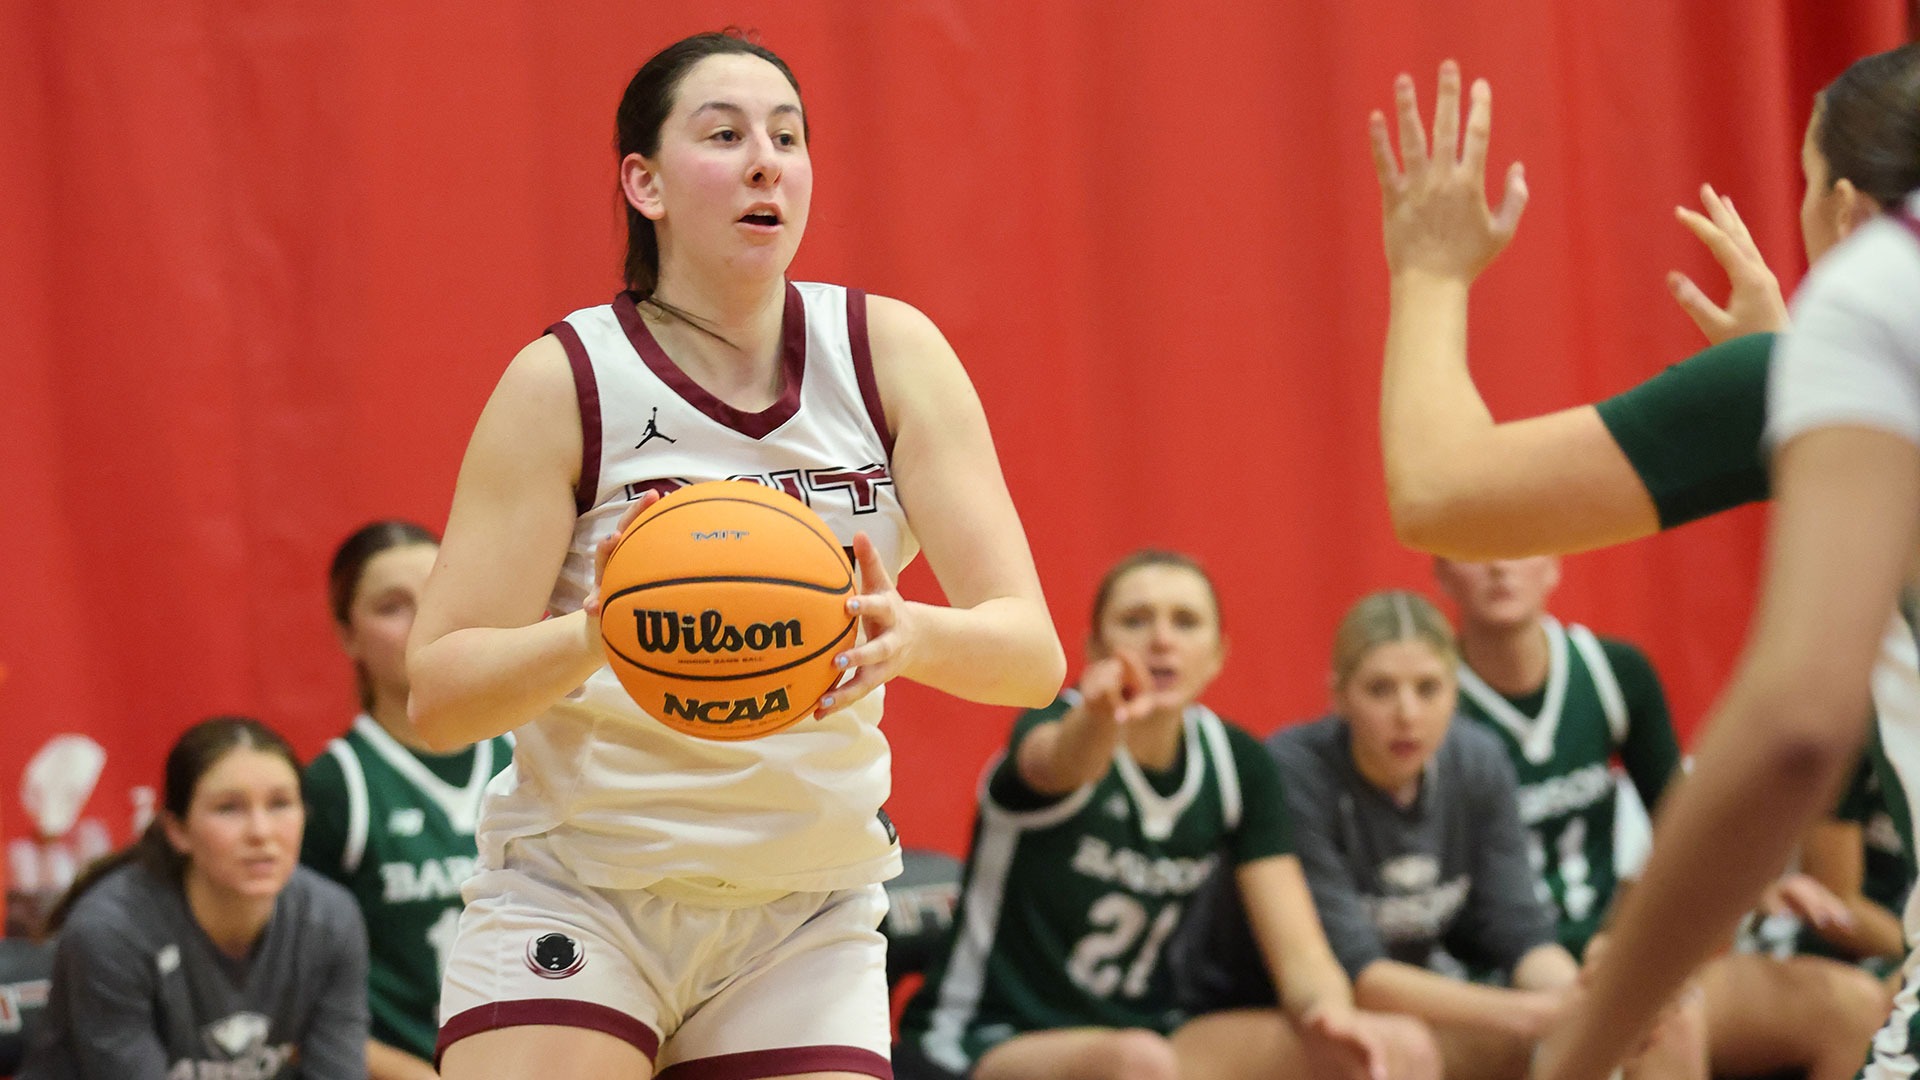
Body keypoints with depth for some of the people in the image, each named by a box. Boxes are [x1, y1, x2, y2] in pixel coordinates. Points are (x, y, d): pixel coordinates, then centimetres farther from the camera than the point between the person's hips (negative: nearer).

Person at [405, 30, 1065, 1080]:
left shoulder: (889, 352, -4)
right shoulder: (564, 382, -11)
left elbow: (1033, 654, -11)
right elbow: (435, 695, -14)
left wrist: (909, 638, -34)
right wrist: (594, 639, -35)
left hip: (808, 914, 2)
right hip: (577, 891, -2)